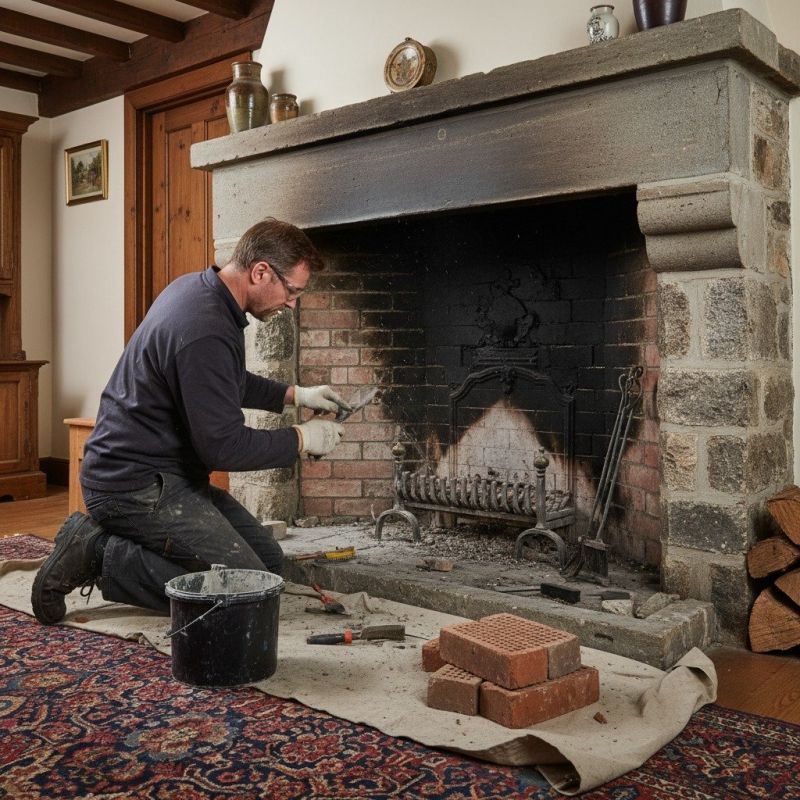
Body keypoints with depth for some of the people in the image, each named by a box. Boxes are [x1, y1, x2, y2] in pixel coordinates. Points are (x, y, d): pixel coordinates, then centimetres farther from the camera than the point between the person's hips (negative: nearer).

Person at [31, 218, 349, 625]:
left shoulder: (195, 287, 6)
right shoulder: (206, 332, -26)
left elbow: (227, 382, 23)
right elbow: (224, 447, -24)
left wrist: (293, 394, 13)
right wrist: (301, 439, -10)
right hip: (137, 488, -10)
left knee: (269, 560, 9)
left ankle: (105, 542, 10)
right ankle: (100, 556, -7)